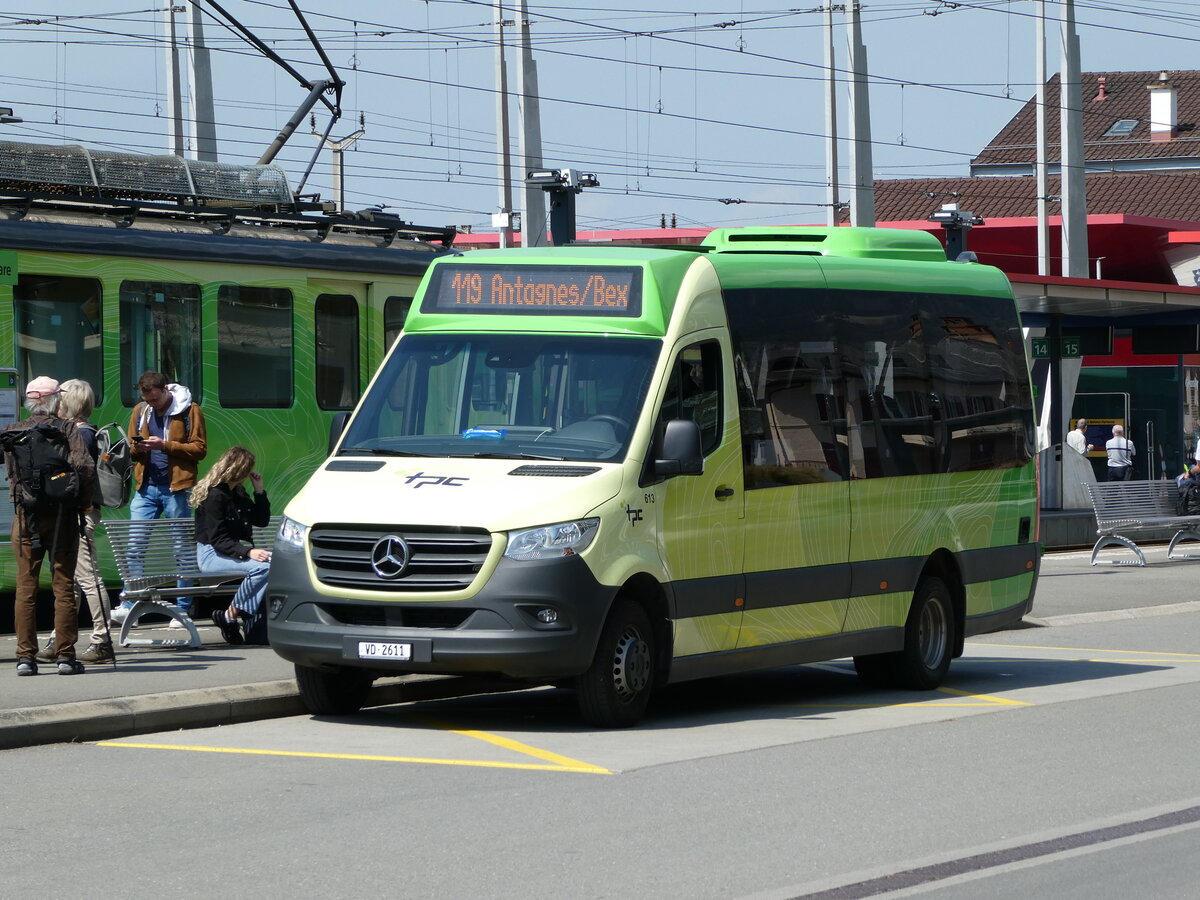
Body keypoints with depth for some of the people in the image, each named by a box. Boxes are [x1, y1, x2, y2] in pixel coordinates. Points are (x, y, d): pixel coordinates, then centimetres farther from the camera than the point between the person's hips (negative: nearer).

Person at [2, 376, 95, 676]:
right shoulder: (67, 429, -4)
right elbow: (83, 466, -15)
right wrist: (83, 503, -4)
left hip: (24, 515, 2)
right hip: (60, 515, -2)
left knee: (25, 589, 6)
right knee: (63, 588, 4)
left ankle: (25, 656, 4)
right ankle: (65, 656, 3)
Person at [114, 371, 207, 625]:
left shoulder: (189, 410, -3)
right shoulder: (140, 412, 11)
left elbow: (199, 449, -7)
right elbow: (132, 449, 19)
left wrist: (164, 445, -17)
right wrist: (138, 448, -5)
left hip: (176, 488, -4)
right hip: (146, 488, 4)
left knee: (181, 548, 3)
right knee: (134, 545, -3)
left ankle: (183, 608, 9)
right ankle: (128, 605, -1)